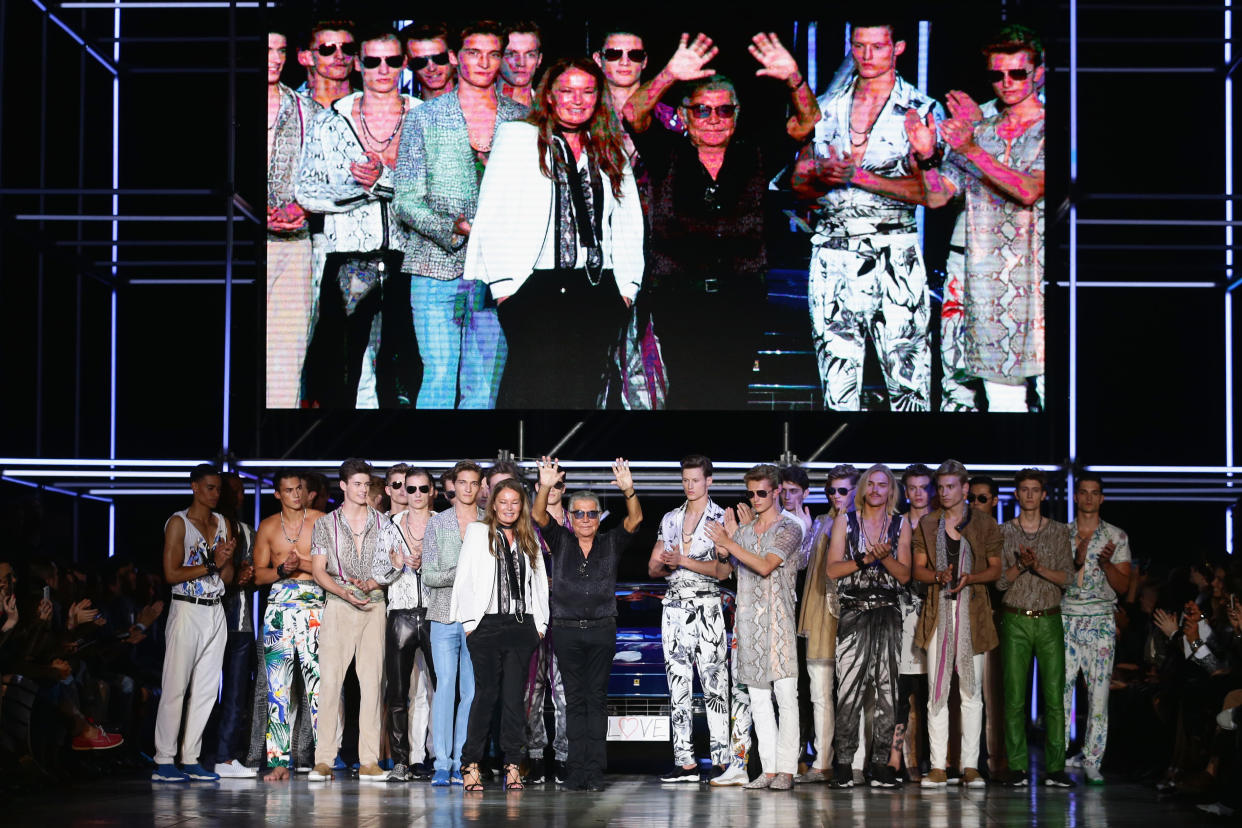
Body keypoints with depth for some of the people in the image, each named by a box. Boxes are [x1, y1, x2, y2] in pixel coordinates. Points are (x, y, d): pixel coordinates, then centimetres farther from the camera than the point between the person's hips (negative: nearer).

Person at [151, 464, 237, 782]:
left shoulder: (222, 523, 15)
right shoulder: (178, 523, -4)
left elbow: (228, 577, 14)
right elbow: (171, 573, -11)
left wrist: (227, 559, -7)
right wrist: (211, 565, -10)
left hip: (215, 611, 6)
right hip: (187, 611, -6)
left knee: (206, 690, 5)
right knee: (175, 688, -8)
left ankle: (190, 759, 9)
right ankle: (163, 761, -6)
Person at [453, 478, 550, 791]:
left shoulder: (529, 539, 17)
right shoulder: (477, 532, 7)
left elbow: (539, 582, 17)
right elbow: (464, 578, 2)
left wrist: (540, 623, 9)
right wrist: (469, 621, -4)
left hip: (522, 625, 3)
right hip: (488, 625, -3)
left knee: (514, 695, 1)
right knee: (486, 693, -8)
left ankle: (513, 765, 3)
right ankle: (470, 764, -3)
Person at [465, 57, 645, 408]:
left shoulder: (612, 152, 19)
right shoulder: (518, 137, 6)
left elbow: (629, 221, 19)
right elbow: (493, 216, 1)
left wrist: (627, 287, 9)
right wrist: (503, 284, -7)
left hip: (599, 293, 4)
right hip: (533, 290, -4)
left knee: (583, 392, 0)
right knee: (531, 392, -13)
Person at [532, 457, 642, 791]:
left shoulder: (611, 544, 9)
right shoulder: (561, 541, 9)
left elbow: (634, 520, -6)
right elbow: (539, 517, -5)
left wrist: (628, 491, -24)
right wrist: (545, 488, -23)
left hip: (601, 630, 0)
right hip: (567, 631, 0)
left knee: (597, 698, -1)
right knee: (574, 699, 2)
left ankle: (594, 770, -2)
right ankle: (576, 769, 2)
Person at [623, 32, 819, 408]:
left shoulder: (755, 158, 8)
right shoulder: (667, 155, 5)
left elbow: (807, 122, -1)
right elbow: (633, 115, -11)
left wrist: (793, 79, -22)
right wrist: (669, 76, -29)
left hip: (739, 300, 2)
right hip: (678, 297, -2)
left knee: (733, 392, 1)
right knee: (686, 392, -6)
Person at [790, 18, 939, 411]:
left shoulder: (921, 110, 3)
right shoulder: (827, 107, 15)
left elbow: (926, 190, -8)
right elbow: (800, 181, 14)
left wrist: (857, 176, -15)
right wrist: (823, 176, -9)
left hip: (893, 253, -3)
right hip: (832, 251, 3)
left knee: (908, 380, -6)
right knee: (838, 386, 2)